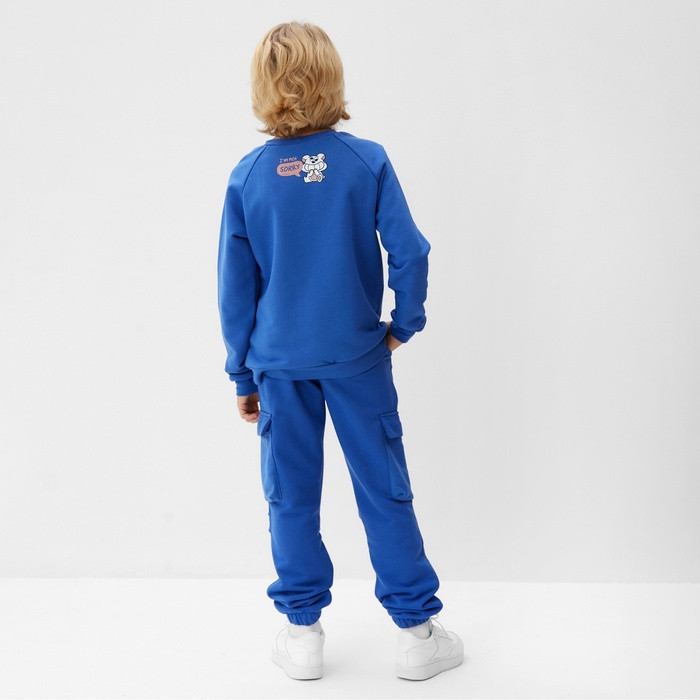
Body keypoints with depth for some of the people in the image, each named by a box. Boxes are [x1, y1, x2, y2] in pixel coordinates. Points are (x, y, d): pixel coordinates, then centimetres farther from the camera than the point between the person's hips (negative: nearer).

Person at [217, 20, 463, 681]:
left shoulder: (247, 176, -4)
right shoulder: (368, 160, -8)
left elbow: (235, 287, 0)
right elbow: (409, 253, -9)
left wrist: (243, 374, 9)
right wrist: (404, 324, 7)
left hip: (280, 360, 1)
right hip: (356, 354, -1)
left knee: (291, 495, 12)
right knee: (385, 489, 8)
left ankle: (302, 633, 22)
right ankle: (416, 631, 17)